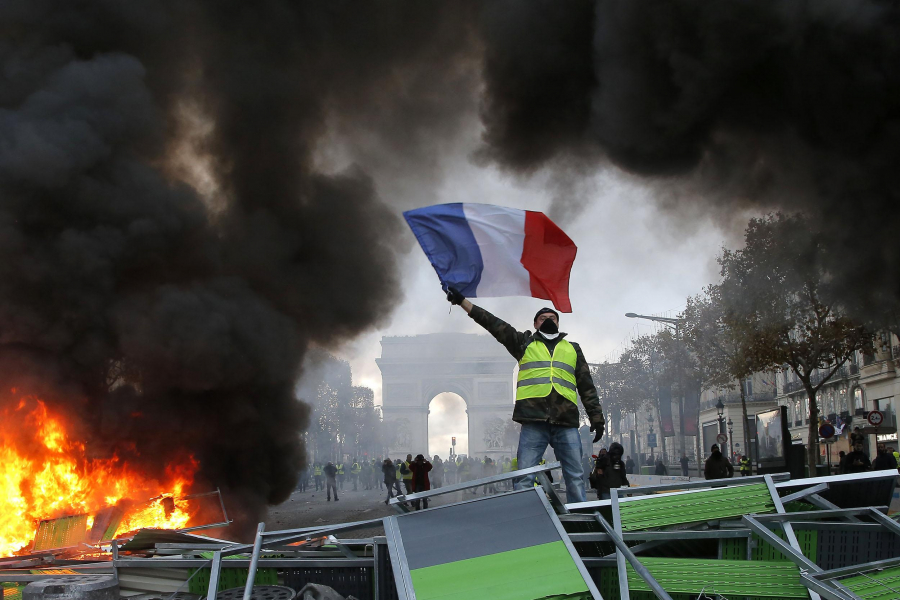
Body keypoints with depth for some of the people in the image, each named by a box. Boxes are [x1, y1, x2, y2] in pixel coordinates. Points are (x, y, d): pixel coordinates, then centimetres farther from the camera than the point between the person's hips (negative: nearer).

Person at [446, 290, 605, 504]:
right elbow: (493, 324, 11)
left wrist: (596, 418, 12)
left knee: (575, 478, -1)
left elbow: (587, 387, 21)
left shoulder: (572, 349, 22)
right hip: (533, 421, -2)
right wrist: (462, 301, 4)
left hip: (567, 422, 2)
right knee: (524, 478, -7)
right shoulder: (525, 343, 18)